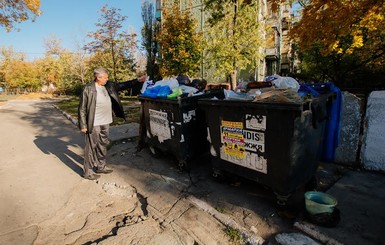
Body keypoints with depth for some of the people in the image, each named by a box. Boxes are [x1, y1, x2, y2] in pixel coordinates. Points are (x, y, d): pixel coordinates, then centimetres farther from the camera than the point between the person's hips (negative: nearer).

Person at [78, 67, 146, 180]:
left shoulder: (109, 86, 6)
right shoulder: (88, 89, -13)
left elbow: (122, 85, 14)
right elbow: (82, 108, -11)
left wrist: (138, 80, 7)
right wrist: (83, 125, -13)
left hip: (105, 122, 7)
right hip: (93, 124, -7)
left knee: (103, 145, 18)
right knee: (91, 147, 3)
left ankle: (101, 167, 34)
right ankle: (88, 172, 17)